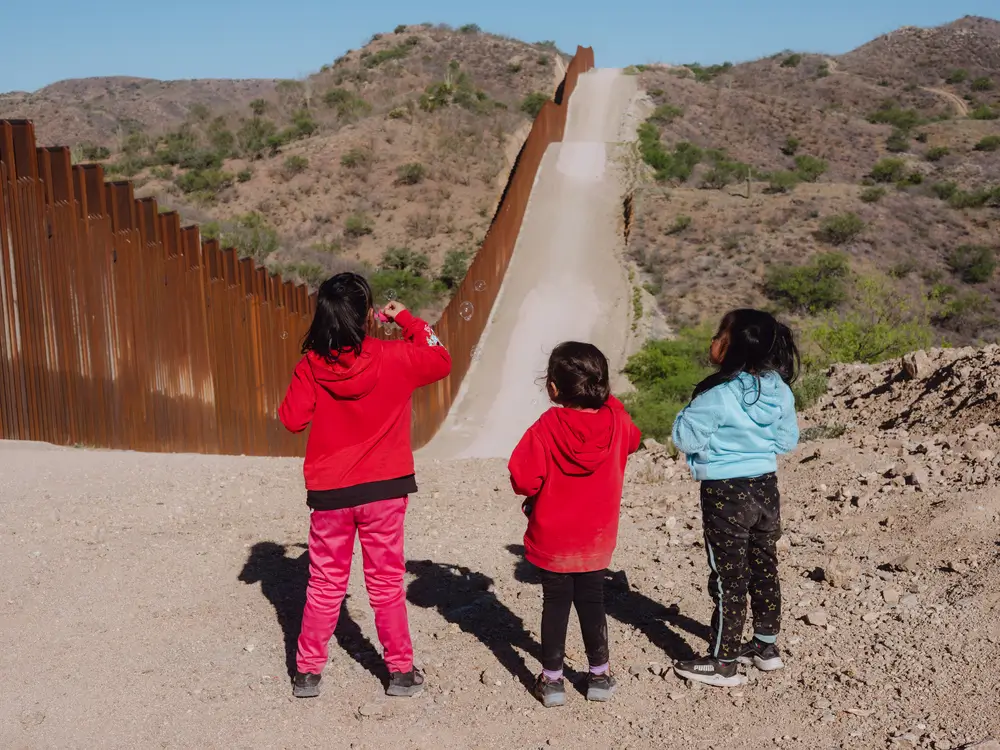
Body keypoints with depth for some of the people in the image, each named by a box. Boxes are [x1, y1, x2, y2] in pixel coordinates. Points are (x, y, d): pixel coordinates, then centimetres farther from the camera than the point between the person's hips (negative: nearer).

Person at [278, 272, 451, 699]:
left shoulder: (311, 367, -9)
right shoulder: (394, 359, -12)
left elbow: (292, 419, -3)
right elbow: (441, 361, 5)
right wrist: (407, 319, 11)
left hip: (329, 494, 1)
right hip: (383, 491, -1)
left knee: (325, 586, 14)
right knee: (386, 584, 11)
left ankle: (307, 672, 21)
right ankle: (401, 671, 20)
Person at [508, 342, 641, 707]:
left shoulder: (546, 428, -19)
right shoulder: (616, 421, -9)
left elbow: (523, 478, -23)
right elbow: (633, 440, 15)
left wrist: (534, 496, -1)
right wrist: (607, 401, 17)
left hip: (551, 539, -2)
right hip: (597, 539, 2)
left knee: (555, 603, 11)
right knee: (592, 602, 16)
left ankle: (552, 678, 18)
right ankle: (600, 674, 25)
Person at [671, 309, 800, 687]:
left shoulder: (718, 396, -24)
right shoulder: (780, 391, -3)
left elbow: (685, 438, -17)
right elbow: (788, 440, 8)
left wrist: (690, 412, -2)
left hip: (726, 495, -6)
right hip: (766, 489, 7)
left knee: (728, 578, 3)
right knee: (764, 570, 19)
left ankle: (723, 663, 13)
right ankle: (766, 647, 33)